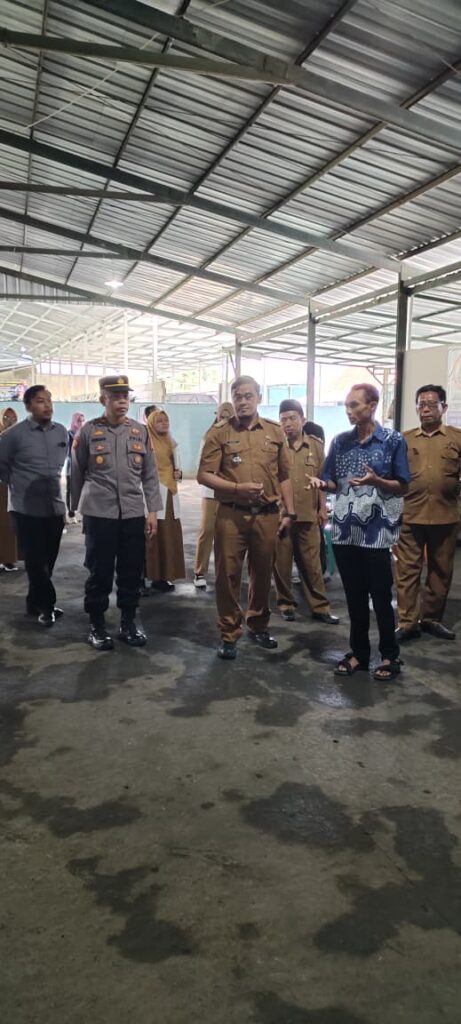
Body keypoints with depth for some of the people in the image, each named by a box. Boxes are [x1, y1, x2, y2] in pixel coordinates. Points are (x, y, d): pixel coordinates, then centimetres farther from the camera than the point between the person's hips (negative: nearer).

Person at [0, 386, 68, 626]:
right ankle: (47, 605, 14)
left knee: (48, 561, 13)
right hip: (27, 509, -5)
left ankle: (35, 603, 28)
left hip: (55, 508, 5)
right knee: (35, 562, 2)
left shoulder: (61, 432, 6)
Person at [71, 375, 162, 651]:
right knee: (99, 571, 5)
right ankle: (97, 625, 19)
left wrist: (153, 511, 2)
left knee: (132, 571, 8)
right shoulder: (89, 431, -1)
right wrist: (79, 508, 12)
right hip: (99, 514, -2)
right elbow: (77, 472, 7)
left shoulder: (141, 431, 6)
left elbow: (150, 474, 7)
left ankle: (129, 622, 23)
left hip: (133, 513, 3)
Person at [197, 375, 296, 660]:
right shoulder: (219, 432, -1)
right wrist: (237, 488, -16)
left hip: (267, 514, 3)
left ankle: (258, 626, 32)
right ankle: (229, 634, 16)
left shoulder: (275, 431, 8)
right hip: (232, 515, -2)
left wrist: (290, 512, 7)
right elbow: (204, 475, -5)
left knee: (263, 573, 13)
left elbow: (284, 476, 11)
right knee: (228, 574, 3)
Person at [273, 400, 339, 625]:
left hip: (308, 514, 2)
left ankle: (320, 606, 17)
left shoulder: (316, 445, 6)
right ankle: (286, 604, 22)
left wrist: (322, 507, 7)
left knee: (311, 562, 8)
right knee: (282, 562, 8)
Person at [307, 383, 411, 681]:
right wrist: (321, 483, -10)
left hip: (377, 532, -4)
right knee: (354, 596, 12)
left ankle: (391, 655, 21)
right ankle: (359, 652, 26)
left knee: (381, 596, 4)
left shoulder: (394, 441, -4)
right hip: (345, 531, 4)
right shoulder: (340, 441, 8)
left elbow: (403, 487, -3)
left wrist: (376, 481, -21)